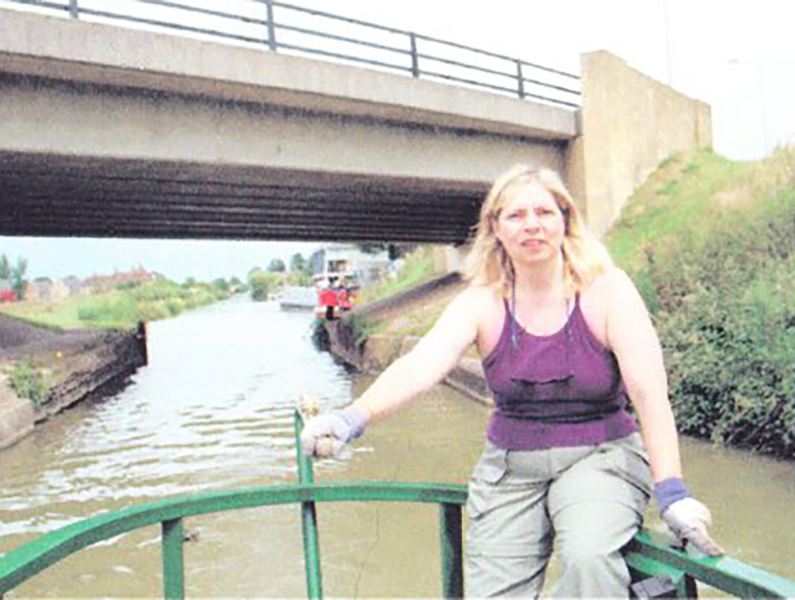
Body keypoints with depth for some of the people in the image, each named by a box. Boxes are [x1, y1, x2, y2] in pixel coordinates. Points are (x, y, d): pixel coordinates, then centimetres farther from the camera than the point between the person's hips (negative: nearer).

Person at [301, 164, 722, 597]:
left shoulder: (605, 290, -9)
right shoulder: (482, 303, -5)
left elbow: (649, 392, -16)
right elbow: (419, 366, -21)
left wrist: (671, 493, -24)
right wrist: (355, 417, -39)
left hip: (600, 457, -2)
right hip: (511, 466, 3)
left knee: (588, 556, -31)